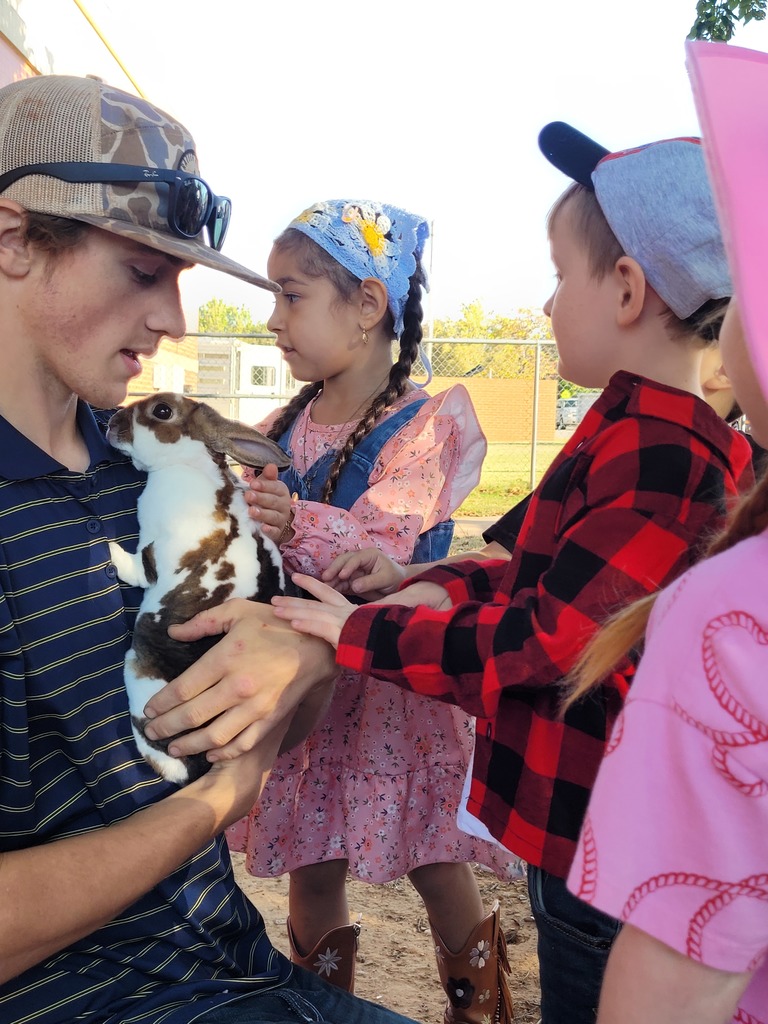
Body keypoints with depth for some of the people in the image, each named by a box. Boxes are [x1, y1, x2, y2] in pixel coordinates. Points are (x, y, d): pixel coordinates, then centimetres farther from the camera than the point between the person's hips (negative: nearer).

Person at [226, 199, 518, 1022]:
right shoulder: (284, 426, 5)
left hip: (398, 682, -5)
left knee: (436, 867, 10)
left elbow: (381, 550, -26)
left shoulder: (424, 426, -13)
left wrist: (298, 526, -43)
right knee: (310, 869, 15)